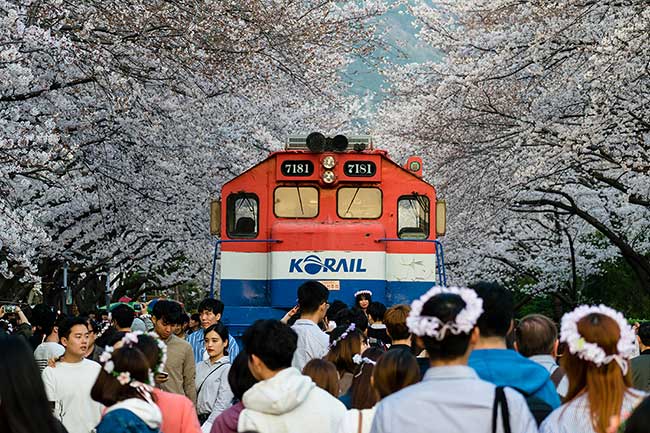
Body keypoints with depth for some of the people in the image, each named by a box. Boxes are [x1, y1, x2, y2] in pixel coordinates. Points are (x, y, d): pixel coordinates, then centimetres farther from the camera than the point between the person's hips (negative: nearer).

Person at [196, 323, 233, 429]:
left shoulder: (227, 369, -4)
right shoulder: (199, 366, 12)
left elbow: (222, 405, -10)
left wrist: (205, 428, -14)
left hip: (216, 422, -4)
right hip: (199, 420, 4)